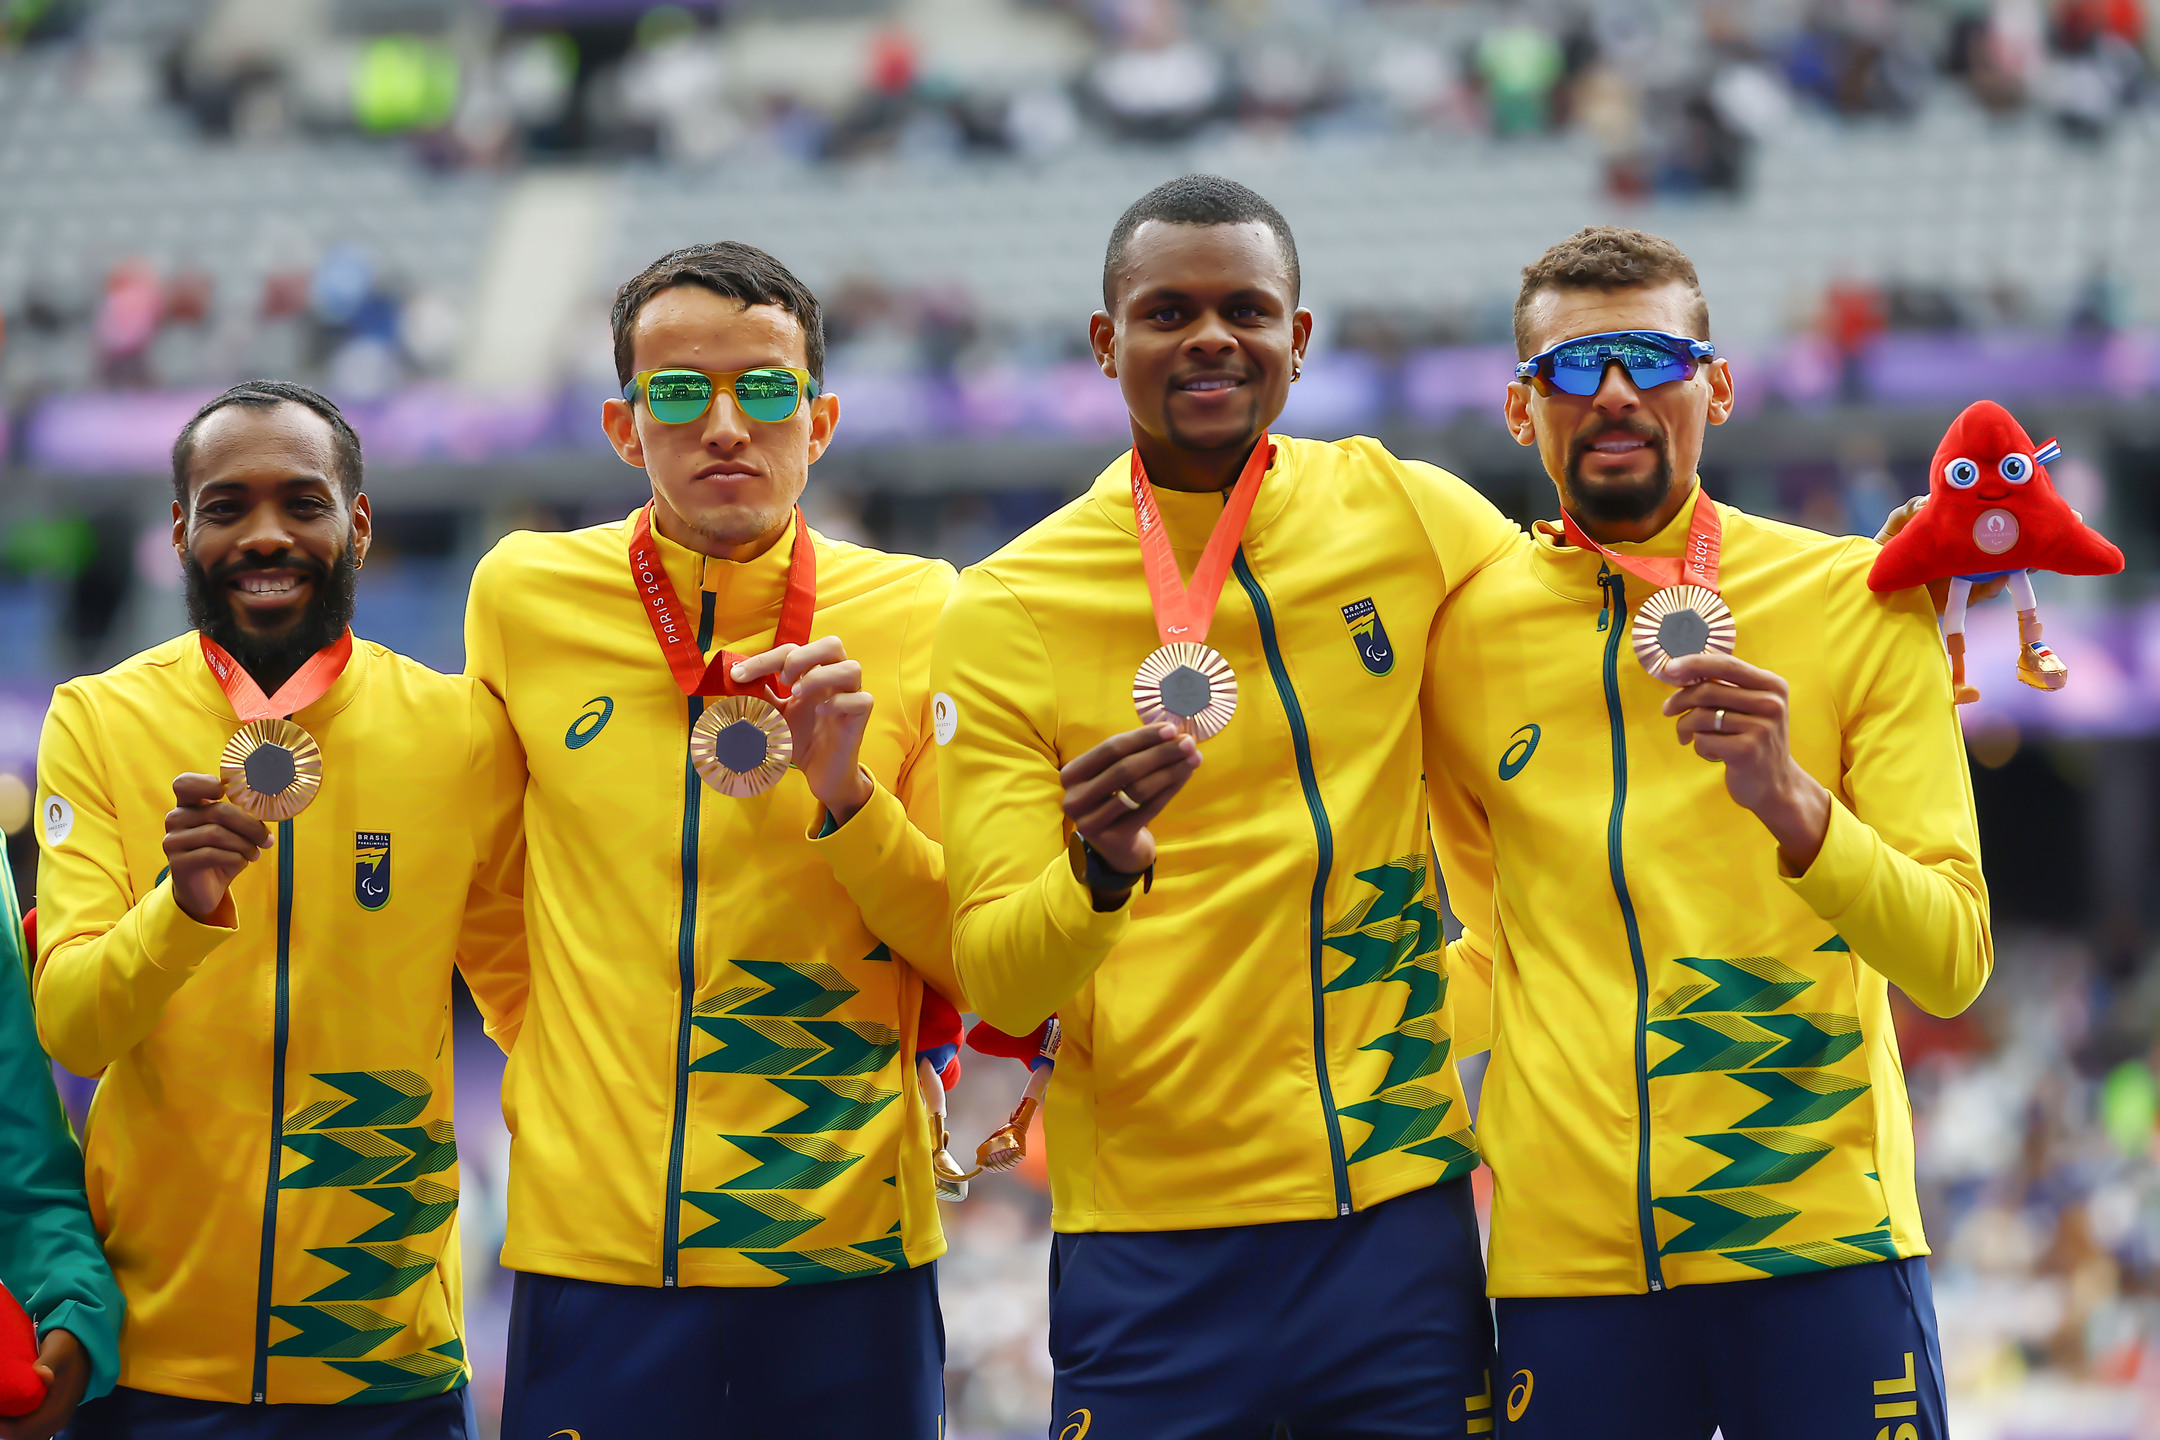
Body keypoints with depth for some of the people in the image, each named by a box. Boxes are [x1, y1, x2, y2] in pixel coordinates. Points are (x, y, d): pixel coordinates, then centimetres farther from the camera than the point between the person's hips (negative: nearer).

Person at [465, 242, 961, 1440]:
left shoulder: (918, 618, 0)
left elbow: (979, 963, 2)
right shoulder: (524, 597, 3)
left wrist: (847, 797, -12)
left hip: (850, 1247, -1)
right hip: (592, 1251, 1)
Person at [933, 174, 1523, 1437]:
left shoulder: (1404, 515, 4)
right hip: (1153, 1234, -2)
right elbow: (995, 981, -5)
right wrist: (1099, 874, -23)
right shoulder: (1008, 610, -2)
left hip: (1401, 1204, 2)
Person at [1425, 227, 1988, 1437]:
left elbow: (1953, 963, -6)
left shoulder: (1856, 600, 1)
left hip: (1823, 1244, -2)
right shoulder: (1466, 635, 7)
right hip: (1565, 1266, 2)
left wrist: (1792, 803, -20)